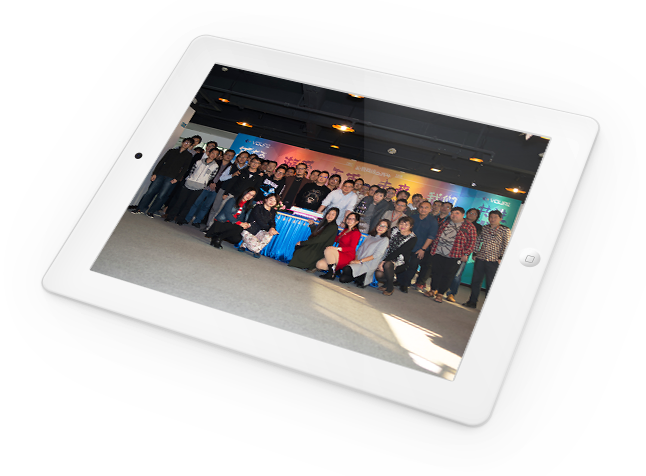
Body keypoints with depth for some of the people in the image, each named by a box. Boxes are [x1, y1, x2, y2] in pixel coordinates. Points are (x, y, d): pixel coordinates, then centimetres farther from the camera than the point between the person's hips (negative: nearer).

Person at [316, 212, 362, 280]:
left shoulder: (356, 233, -4)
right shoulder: (345, 230, 22)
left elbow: (352, 248, -14)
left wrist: (338, 248, -26)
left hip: (347, 257, -8)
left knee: (328, 250, -33)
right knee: (319, 265, -16)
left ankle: (331, 274, -23)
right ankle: (336, 270, 4)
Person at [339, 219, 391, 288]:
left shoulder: (385, 240, 1)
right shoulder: (370, 236, 22)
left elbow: (376, 255, -9)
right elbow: (360, 249, 18)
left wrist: (360, 261, -14)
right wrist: (355, 260, -2)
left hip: (369, 265, -6)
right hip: (358, 263, 6)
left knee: (346, 269, -32)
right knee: (342, 279, -17)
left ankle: (361, 277, -7)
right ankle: (358, 276, 6)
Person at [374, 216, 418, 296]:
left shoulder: (413, 238, -10)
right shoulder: (394, 230, 5)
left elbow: (398, 252, -18)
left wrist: (384, 261, -24)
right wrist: (382, 261, -13)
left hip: (400, 263, -4)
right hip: (388, 259, 4)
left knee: (387, 265, -35)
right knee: (378, 274, -23)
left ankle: (390, 288, -13)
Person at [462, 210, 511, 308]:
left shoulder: (505, 230, -3)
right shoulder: (484, 228, 9)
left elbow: (506, 245, -6)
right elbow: (478, 241, 16)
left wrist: (501, 258, -12)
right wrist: (474, 253, 12)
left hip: (493, 261, -5)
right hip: (480, 259, 5)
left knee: (490, 284, 0)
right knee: (475, 281, 10)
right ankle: (472, 301, 21)